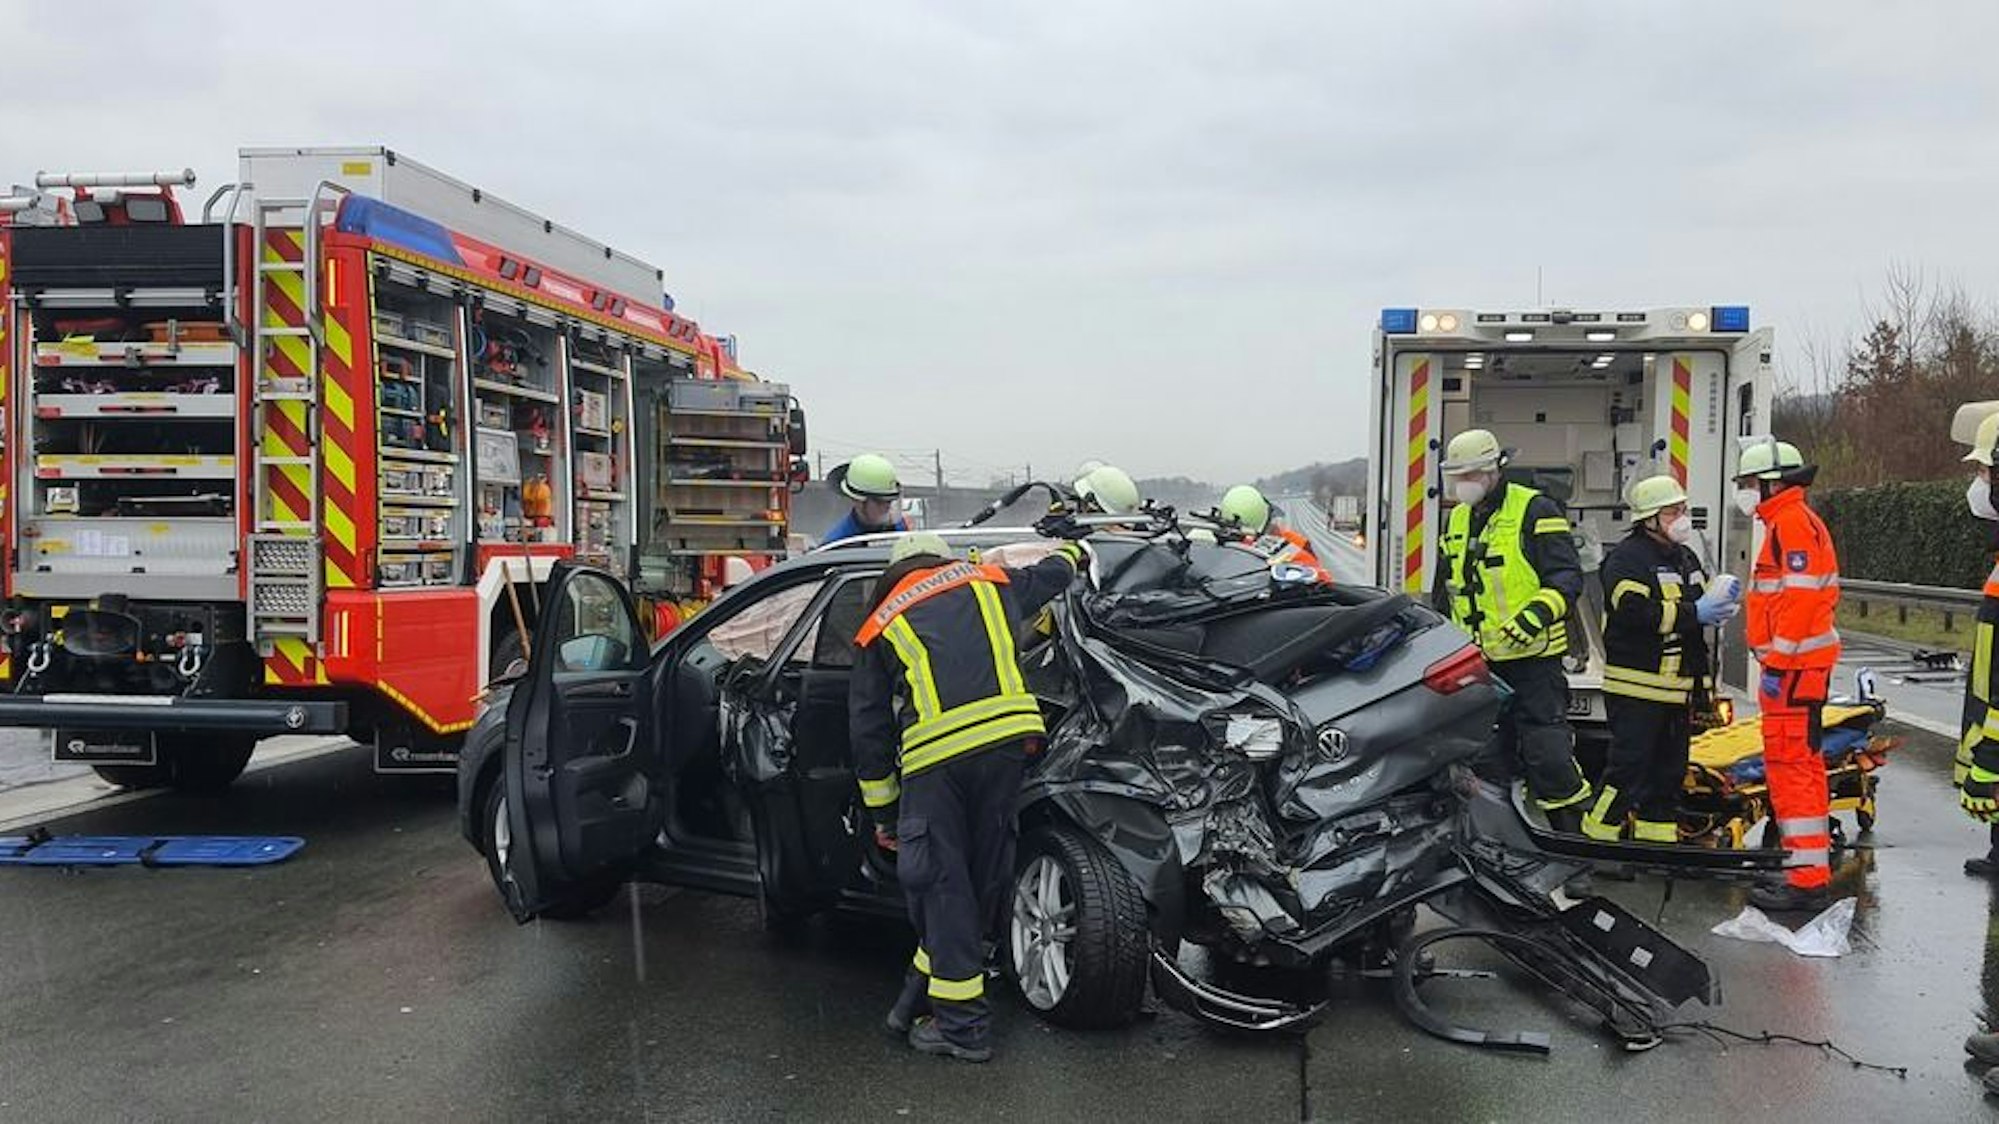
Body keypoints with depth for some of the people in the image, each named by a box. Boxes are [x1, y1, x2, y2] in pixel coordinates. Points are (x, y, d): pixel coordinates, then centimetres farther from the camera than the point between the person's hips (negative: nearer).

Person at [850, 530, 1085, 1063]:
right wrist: (1072, 550, 69)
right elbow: (1050, 575, 45)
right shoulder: (988, 582, 25)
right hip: (1006, 736, 2)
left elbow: (868, 728, 23)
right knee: (984, 876, 15)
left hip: (934, 754, -2)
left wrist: (883, 813, 30)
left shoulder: (880, 627, 23)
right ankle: (922, 995, 28)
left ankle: (962, 1024, 11)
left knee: (942, 883, 6)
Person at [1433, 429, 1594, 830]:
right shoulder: (1457, 519, 15)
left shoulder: (1535, 510, -6)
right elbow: (1444, 590, 25)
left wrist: (1540, 610, -28)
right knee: (1487, 756, 11)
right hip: (1475, 662, 7)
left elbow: (1568, 575, -12)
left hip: (1531, 657, -7)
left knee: (1547, 752, -8)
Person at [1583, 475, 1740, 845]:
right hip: (1637, 687, -9)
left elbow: (1702, 601, 26)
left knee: (1670, 766, 14)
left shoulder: (1687, 558, 18)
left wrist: (1721, 600, 2)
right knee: (1628, 764, -9)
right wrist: (1694, 613, -23)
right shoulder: (1628, 558, -11)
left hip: (1678, 686, 9)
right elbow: (1634, 611, -25)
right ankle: (1598, 832, -2)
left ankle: (1657, 832, 24)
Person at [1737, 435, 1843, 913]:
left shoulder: (1793, 522, -14)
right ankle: (1811, 861, 26)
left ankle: (1807, 878, -8)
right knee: (1801, 761, 17)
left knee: (1791, 763, -10)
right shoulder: (1787, 522, 19)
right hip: (1798, 663, 11)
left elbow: (1800, 599, -22)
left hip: (1794, 663, -11)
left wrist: (1777, 663, -22)